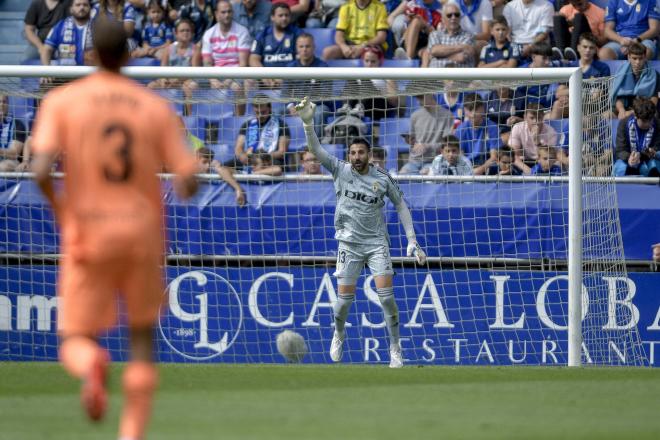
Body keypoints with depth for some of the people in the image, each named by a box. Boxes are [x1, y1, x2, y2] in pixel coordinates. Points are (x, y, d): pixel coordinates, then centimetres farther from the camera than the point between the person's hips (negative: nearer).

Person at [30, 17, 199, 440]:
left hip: (88, 234, -1)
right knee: (143, 336, 16)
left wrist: (59, 207, 3)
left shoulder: (61, 102, -3)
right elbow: (188, 181, -5)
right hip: (143, 232, 1)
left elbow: (41, 170, -15)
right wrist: (180, 187, 19)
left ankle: (92, 364, -30)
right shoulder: (157, 108, 0)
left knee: (76, 341, 8)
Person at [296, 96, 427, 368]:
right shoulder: (340, 170, -4)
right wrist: (308, 123, -32)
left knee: (386, 293, -11)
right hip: (349, 243, 0)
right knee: (345, 298, -1)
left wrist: (412, 241, 2)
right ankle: (338, 334, 30)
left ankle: (395, 347, -1)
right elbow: (316, 150, -14)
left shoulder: (382, 178, -3)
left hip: (377, 242, 0)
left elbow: (400, 205, 7)